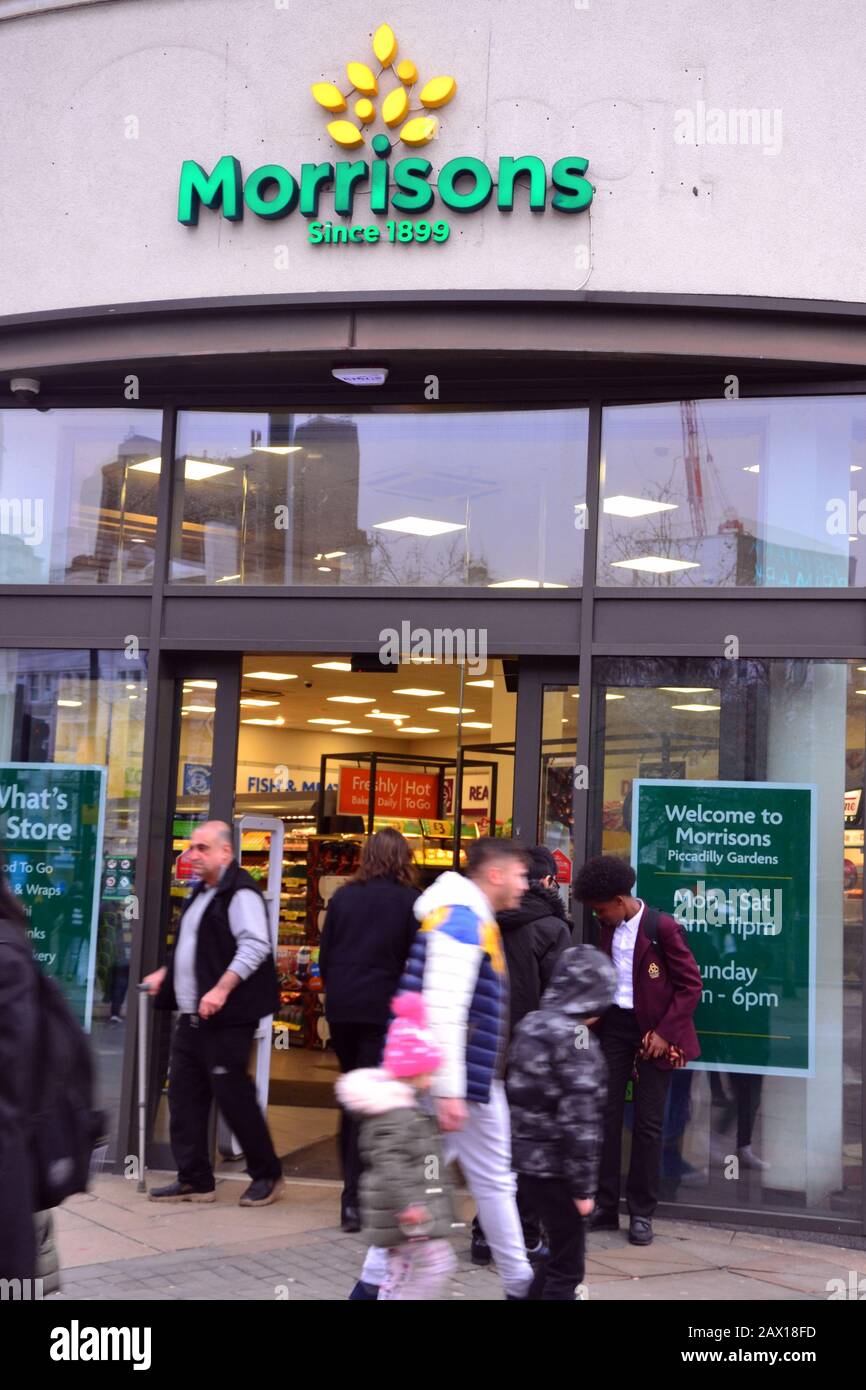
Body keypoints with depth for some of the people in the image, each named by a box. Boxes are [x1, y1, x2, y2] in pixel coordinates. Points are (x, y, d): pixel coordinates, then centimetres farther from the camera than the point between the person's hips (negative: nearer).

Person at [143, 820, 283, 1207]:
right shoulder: (201, 893, 18)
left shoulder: (240, 893, -13)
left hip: (227, 1017, -10)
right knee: (184, 1095, 8)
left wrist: (221, 989, -30)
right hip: (192, 1017, 10)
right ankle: (194, 1180, 15)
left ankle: (267, 1175, 10)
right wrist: (166, 974, 20)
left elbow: (254, 947, -24)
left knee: (232, 1095, -5)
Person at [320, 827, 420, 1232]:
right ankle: (355, 1199, -5)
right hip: (384, 1012, -4)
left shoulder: (343, 897, 6)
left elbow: (325, 954, 9)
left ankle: (354, 1186, 25)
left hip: (342, 1010, 4)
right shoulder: (410, 901, -4)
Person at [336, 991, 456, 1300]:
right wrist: (409, 1202, -31)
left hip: (407, 1211, 11)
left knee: (399, 1269, 14)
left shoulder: (403, 1105, 14)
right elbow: (391, 1161, -27)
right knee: (435, 1263, -10)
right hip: (410, 1213, -11)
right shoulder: (396, 1114, -19)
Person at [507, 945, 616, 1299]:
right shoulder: (577, 1039, -18)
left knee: (559, 1249, 22)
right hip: (555, 1166, -8)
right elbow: (579, 1120, -20)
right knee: (567, 1263, 4)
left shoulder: (530, 1025, 7)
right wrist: (584, 1187, -15)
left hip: (526, 1157, 8)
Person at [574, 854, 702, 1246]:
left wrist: (664, 1032, -14)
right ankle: (605, 1206, 13)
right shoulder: (610, 929, 6)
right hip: (615, 1026, 6)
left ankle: (641, 1213, 12)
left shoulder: (662, 927, -14)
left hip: (652, 1031, -6)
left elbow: (691, 984, -11)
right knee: (606, 1114, 4)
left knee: (648, 1122, 2)